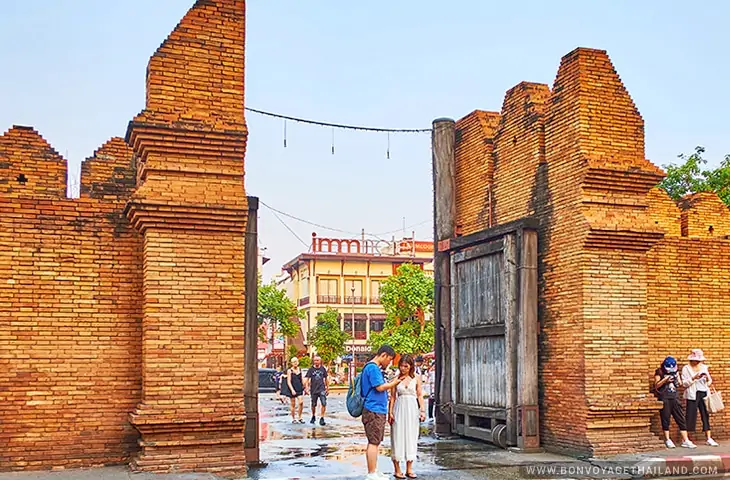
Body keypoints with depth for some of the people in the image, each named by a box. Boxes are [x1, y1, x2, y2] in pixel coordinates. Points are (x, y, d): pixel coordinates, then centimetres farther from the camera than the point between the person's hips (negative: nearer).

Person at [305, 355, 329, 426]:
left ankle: (322, 418, -11)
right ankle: (313, 417, 34)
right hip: (313, 390, 0)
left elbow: (326, 379, 14)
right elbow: (307, 379, -2)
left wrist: (327, 388, 15)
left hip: (322, 389, 0)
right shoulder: (311, 369, 0)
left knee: (324, 403, -16)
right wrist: (306, 388, -14)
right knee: (313, 405, 11)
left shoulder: (323, 369, 5)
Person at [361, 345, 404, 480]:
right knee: (374, 442, -8)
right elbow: (380, 387, -18)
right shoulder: (373, 368, -14)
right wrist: (394, 383, -5)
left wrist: (391, 383, 11)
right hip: (374, 410, -11)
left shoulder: (375, 368, 19)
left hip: (378, 410, 11)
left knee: (373, 442, 14)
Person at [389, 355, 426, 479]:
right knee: (398, 437, -1)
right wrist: (390, 412, -2)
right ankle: (397, 470, 5)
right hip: (399, 409, -1)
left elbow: (420, 395, 6)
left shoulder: (416, 378, 4)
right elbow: (392, 397, 4)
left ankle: (409, 469, 14)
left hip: (412, 409, 1)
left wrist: (422, 410, -2)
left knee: (411, 437, 5)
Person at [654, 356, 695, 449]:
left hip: (674, 397, 5)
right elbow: (656, 385, -5)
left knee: (681, 418, 2)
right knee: (665, 419, 0)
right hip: (664, 398, -4)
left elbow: (679, 384, 19)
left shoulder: (675, 371, 12)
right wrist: (665, 380, -17)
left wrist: (677, 380, -3)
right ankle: (667, 440, 11)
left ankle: (685, 440, 5)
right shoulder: (659, 372, -1)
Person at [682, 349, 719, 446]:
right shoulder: (686, 368, 1)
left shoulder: (704, 367, 12)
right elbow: (684, 383, -6)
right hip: (692, 394, -4)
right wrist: (694, 378, -18)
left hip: (704, 393, 4)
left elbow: (709, 380, 15)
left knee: (706, 415, 3)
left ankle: (708, 438, 6)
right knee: (691, 416, -4)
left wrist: (708, 380, -7)